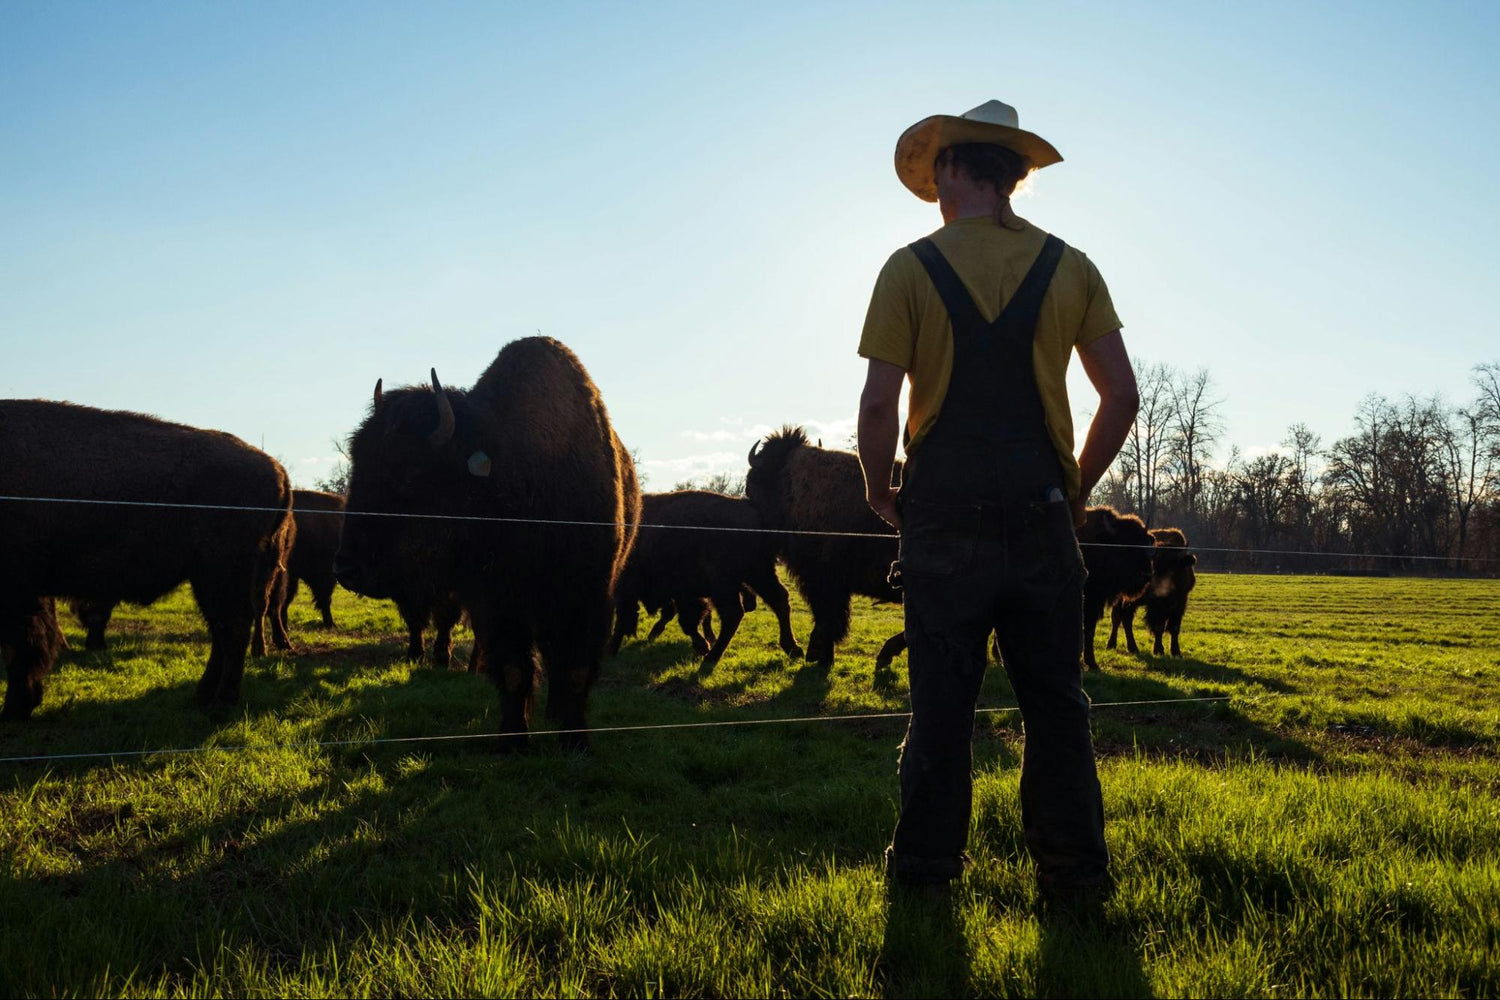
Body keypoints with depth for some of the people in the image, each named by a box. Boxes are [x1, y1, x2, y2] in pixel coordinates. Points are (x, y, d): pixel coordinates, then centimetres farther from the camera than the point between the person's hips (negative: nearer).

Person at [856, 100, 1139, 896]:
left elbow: (878, 403, -9)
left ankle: (926, 867, 15)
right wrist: (1076, 487, 14)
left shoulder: (911, 268, -2)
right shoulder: (1070, 267, 6)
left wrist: (879, 490, 7)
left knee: (941, 703, 6)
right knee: (1054, 702, 10)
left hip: (943, 522, -2)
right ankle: (1073, 869, 15)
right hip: (1041, 518, 2)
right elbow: (1121, 396, 3)